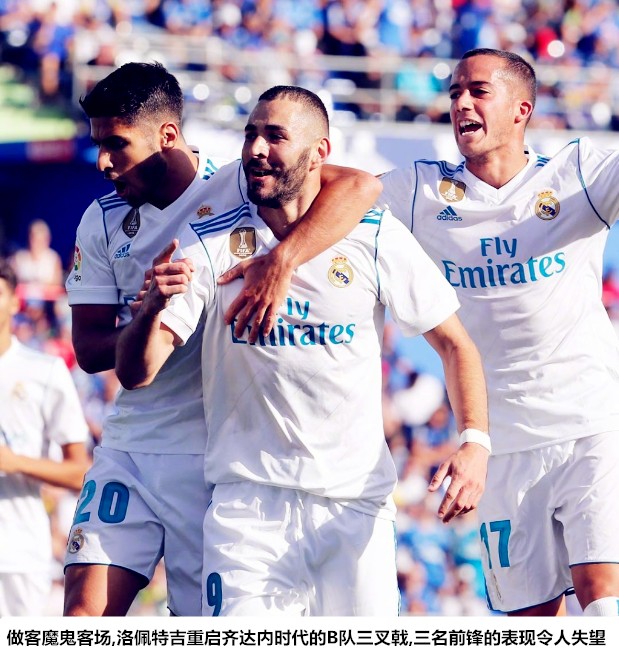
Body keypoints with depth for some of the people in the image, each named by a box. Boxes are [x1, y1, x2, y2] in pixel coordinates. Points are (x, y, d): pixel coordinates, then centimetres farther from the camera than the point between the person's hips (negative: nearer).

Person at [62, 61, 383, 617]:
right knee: (86, 607, -7)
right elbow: (89, 350, 4)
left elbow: (361, 187, -22)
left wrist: (280, 261, -35)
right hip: (132, 441, 4)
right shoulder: (103, 222, 7)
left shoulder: (237, 186, -8)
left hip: (218, 453, -4)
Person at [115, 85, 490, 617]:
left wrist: (475, 442, -11)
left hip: (357, 501, 1)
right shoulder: (208, 244, -1)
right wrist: (153, 307, -25)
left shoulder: (376, 238, 0)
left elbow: (454, 343, 5)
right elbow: (136, 374, -4)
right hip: (248, 499, -1)